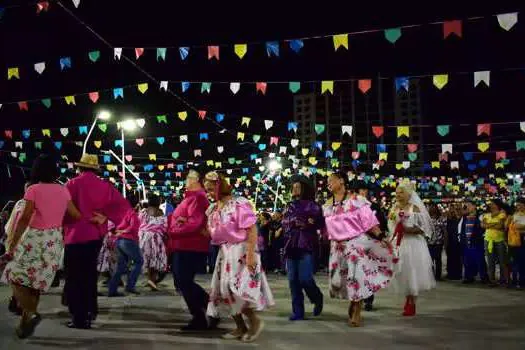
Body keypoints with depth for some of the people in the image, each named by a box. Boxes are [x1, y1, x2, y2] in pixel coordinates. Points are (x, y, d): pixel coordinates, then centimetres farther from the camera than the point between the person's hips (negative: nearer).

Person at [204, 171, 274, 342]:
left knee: (237, 289, -14)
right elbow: (211, 233, 14)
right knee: (223, 290, 7)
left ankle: (255, 321, 6)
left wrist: (251, 253, -26)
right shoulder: (212, 209, 11)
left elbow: (252, 229, -19)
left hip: (241, 250, -8)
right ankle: (241, 327, 18)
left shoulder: (238, 203, -14)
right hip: (224, 252, 9)